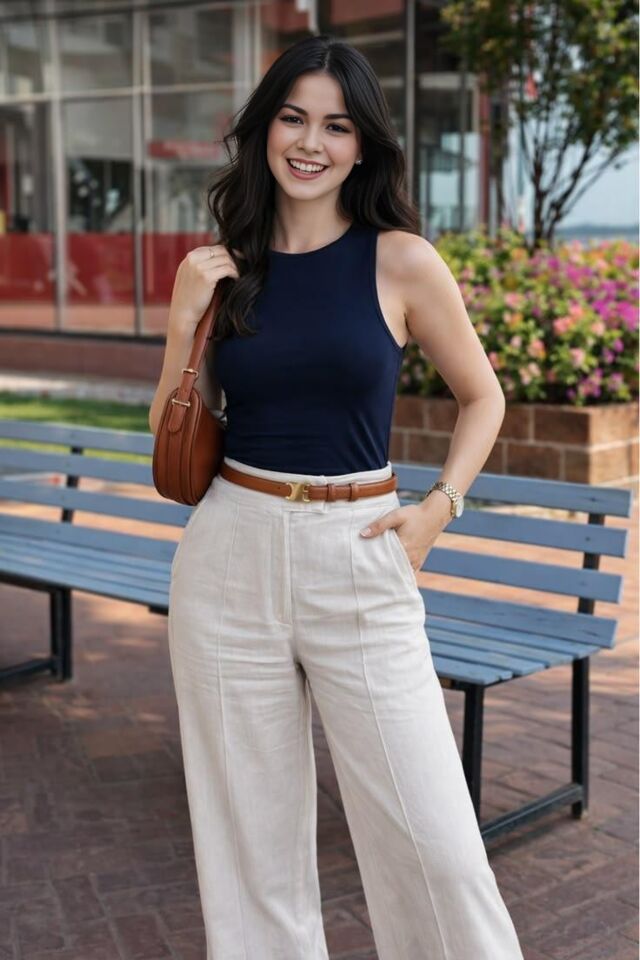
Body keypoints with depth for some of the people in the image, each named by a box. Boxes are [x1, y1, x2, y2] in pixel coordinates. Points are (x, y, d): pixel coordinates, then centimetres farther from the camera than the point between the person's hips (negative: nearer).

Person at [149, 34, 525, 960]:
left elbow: (482, 398, 10)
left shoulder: (402, 262, -2)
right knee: (249, 833, 12)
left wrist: (438, 508, -1)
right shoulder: (216, 269, 5)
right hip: (230, 559, 3)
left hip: (359, 564, -2)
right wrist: (187, 320, -3)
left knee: (430, 838, -2)